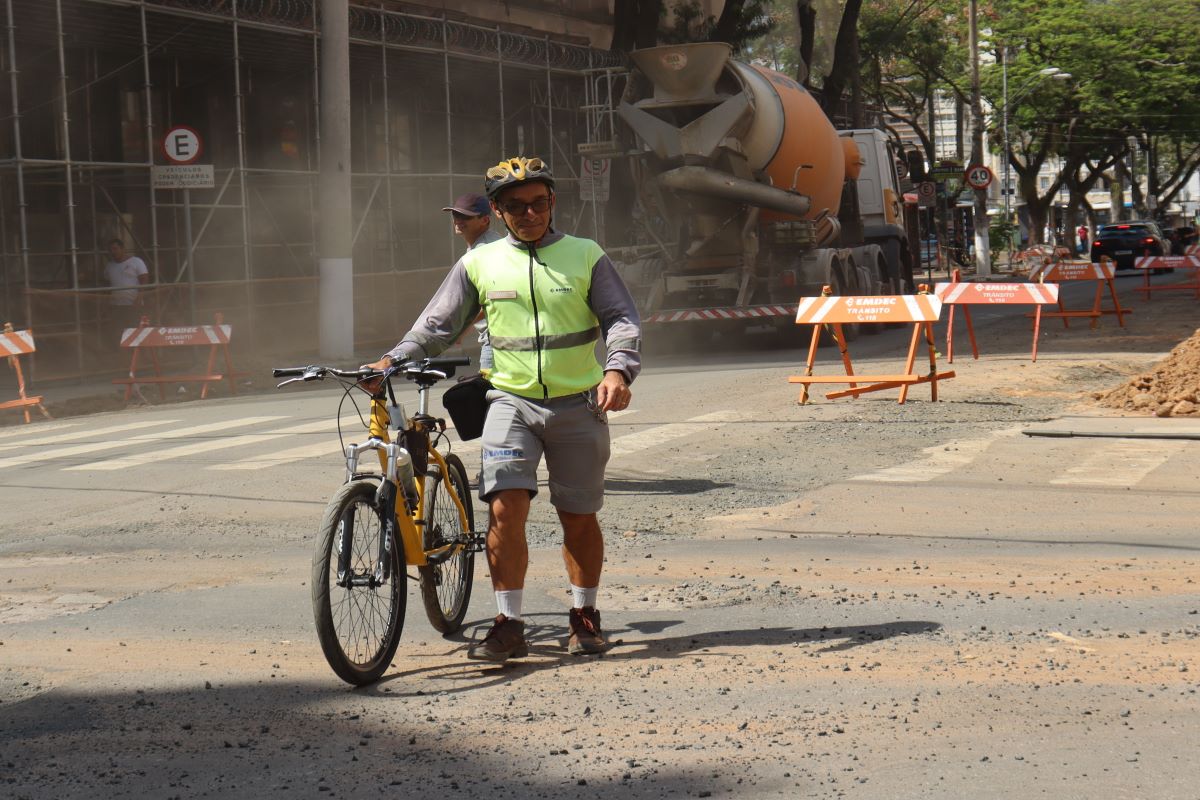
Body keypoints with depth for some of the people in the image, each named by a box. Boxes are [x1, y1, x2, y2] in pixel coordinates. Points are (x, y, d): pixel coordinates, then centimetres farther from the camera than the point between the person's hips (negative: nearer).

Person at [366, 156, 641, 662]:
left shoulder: (586, 256, 3)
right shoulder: (478, 264, 6)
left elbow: (622, 319, 0)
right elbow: (437, 325, 8)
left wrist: (618, 369, -19)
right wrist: (392, 362, -7)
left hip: (579, 405, 0)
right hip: (512, 400, 0)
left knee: (579, 517, 7)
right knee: (505, 505, -16)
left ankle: (584, 616, 25)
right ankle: (509, 625, -9)